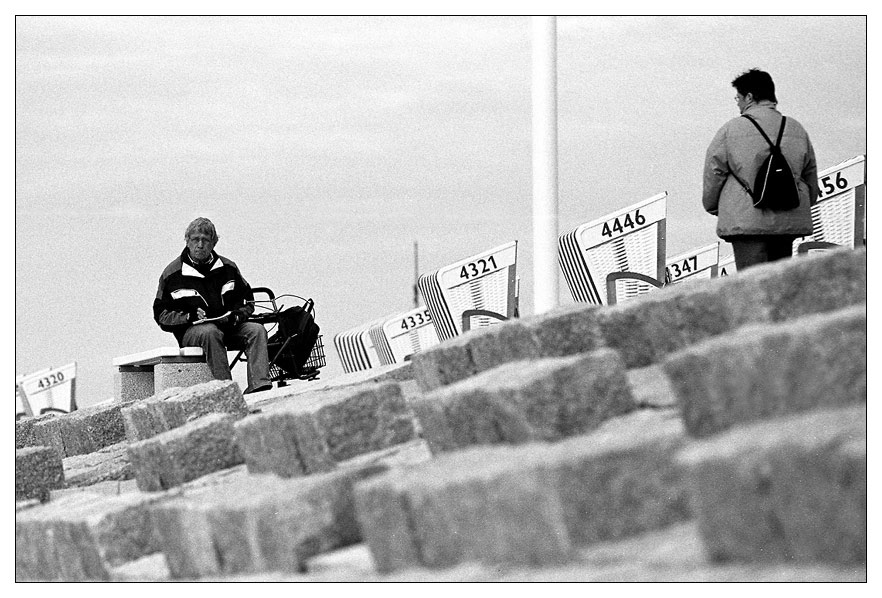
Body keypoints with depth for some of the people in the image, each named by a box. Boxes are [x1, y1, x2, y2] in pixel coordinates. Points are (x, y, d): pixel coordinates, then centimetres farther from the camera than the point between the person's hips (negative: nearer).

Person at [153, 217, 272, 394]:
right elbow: (161, 315, 3)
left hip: (227, 326, 4)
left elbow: (247, 300, 20)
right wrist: (190, 317, -15)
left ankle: (259, 386, -37)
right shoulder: (172, 274, 3)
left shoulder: (228, 268, 13)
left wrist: (237, 314, -4)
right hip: (191, 331, -4)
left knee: (257, 330, -22)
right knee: (210, 333, -37)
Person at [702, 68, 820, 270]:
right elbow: (810, 176, 19)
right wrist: (802, 207, 32)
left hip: (746, 221, -5)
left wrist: (713, 208, 17)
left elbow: (713, 173, 2)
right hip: (788, 222, 5)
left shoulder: (730, 130, -3)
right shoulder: (797, 130, 11)